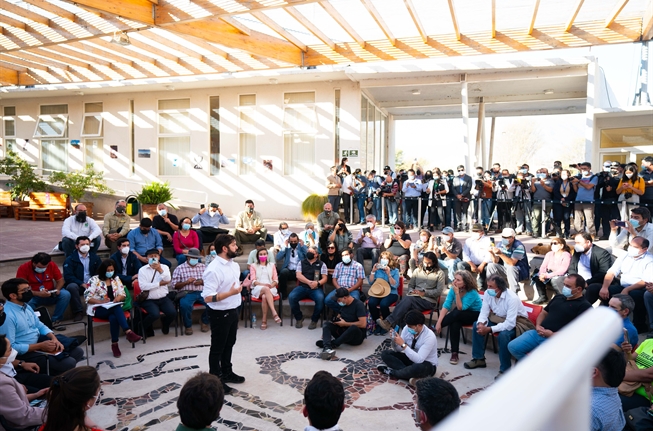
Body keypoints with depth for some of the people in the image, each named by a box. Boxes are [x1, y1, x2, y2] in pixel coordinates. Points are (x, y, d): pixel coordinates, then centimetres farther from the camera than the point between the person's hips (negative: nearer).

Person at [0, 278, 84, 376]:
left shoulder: (25, 306, 5)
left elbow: (40, 326, 15)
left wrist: (54, 338, -5)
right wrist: (40, 346, -22)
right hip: (25, 353, -9)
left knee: (78, 351, 3)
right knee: (68, 364, -22)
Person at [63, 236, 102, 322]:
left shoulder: (95, 258, 15)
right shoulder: (70, 259, 4)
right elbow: (68, 276, -7)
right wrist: (82, 284, -20)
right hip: (78, 285, -2)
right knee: (71, 287, -36)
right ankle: (78, 312, -24)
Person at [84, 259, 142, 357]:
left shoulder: (116, 279, 12)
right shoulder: (94, 280, 0)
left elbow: (123, 295, 11)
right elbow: (87, 297, -7)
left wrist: (117, 298, -12)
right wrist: (100, 301, -22)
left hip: (114, 308, 3)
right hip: (98, 309, -3)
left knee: (113, 317, -35)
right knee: (117, 308, -36)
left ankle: (114, 344, -33)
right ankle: (128, 332, -44)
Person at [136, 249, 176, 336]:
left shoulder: (164, 267, 7)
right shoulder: (142, 270, -1)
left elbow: (168, 281, -9)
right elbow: (143, 286, -13)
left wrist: (160, 270, -20)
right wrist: (159, 283, -9)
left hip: (163, 298, 3)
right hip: (149, 300, -3)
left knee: (173, 313, -19)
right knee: (155, 314, -28)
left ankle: (165, 323, 19)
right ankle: (142, 328, 5)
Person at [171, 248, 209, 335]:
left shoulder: (203, 267, 18)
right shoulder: (179, 268, 7)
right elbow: (173, 285, 2)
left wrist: (202, 282, -5)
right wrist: (186, 282, -12)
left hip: (202, 292, 3)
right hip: (187, 293, -3)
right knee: (185, 304, -36)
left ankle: (204, 321, 4)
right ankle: (188, 326, -7)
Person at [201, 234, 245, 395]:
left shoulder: (235, 265, 2)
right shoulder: (214, 270, -25)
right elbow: (208, 298, -27)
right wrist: (231, 293, -30)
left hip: (233, 311, 8)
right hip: (220, 314, -8)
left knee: (229, 344, 23)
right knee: (217, 347, 9)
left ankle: (227, 372, 41)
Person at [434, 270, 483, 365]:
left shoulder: (472, 292, -27)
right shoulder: (453, 289, -13)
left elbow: (460, 308, -30)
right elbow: (446, 305, -18)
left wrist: (457, 293, -39)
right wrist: (439, 322, -28)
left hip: (476, 314, -4)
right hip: (461, 315, 4)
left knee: (456, 314, -35)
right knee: (455, 323, -32)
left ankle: (433, 329, -21)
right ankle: (454, 353, -25)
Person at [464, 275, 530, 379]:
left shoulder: (512, 298, -32)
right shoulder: (488, 293, -14)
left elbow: (510, 324, -36)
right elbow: (484, 312, -7)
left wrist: (489, 329, -38)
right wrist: (481, 323, -29)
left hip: (516, 321, -7)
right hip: (499, 318, 7)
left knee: (503, 334, -35)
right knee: (477, 325, -8)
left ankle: (505, 370, -16)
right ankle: (478, 359, 9)